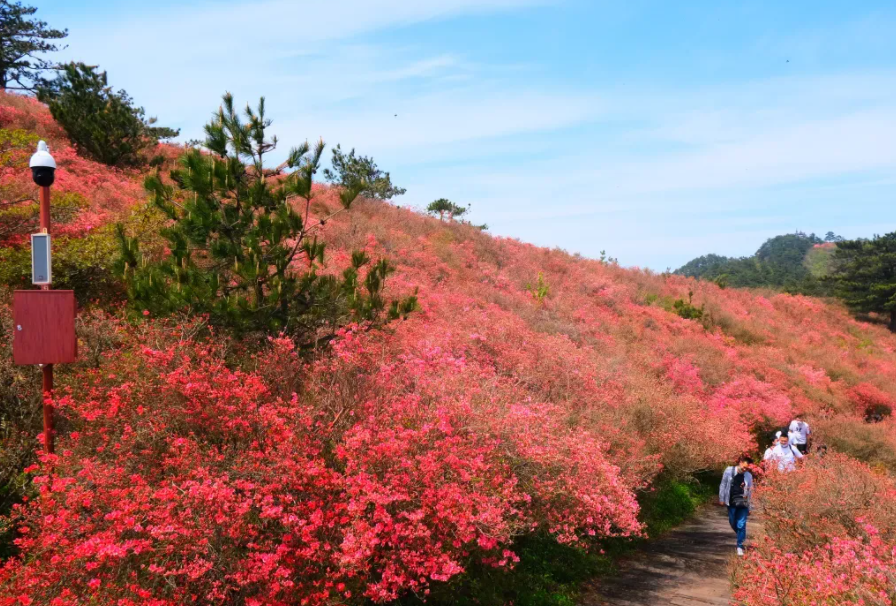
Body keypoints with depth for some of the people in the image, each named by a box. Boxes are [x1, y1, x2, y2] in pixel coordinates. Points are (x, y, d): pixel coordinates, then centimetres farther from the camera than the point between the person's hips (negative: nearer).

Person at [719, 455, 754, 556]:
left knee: (741, 525, -5)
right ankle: (741, 536, 41)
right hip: (731, 502, 1)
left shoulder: (749, 475, 1)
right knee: (733, 522, 12)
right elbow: (723, 485, 4)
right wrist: (721, 498, 3)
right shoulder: (729, 471, -2)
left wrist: (750, 507, 7)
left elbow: (750, 491, 7)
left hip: (743, 503, -1)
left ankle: (740, 546, 3)